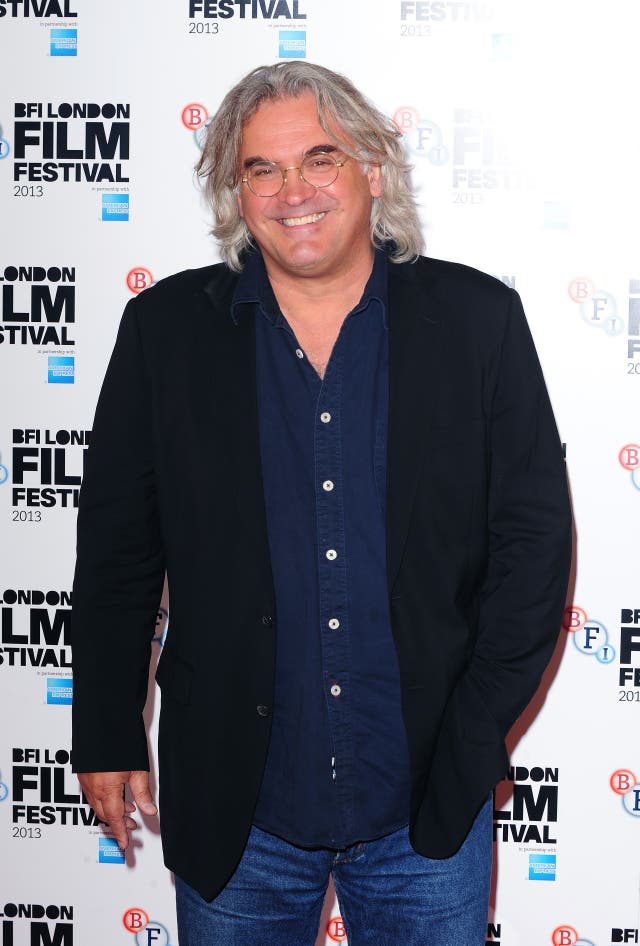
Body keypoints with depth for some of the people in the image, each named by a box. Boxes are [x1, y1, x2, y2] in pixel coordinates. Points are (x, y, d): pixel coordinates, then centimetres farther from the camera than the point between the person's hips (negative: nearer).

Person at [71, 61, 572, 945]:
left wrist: (472, 744, -5)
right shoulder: (167, 327, -3)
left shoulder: (478, 320, -4)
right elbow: (118, 548, 2)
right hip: (233, 814, 1)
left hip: (429, 813, 0)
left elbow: (533, 537, -2)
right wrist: (109, 740, 4)